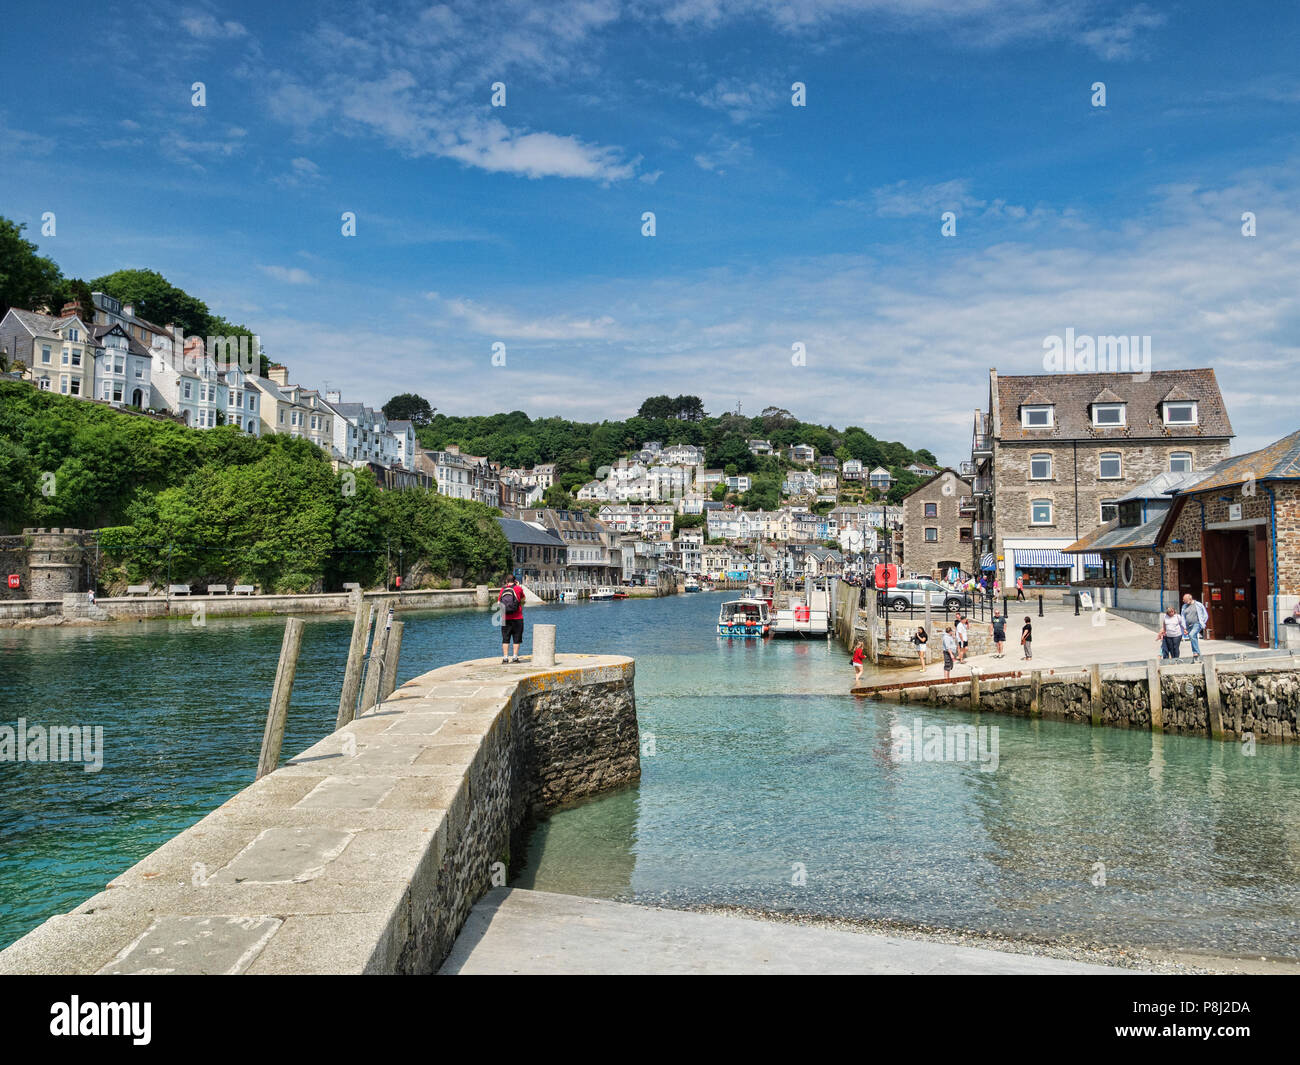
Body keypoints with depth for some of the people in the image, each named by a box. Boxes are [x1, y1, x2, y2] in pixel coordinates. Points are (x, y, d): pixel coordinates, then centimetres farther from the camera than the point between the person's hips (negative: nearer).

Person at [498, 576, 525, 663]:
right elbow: (523, 599, 15)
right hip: (517, 618, -2)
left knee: (505, 639, 7)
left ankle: (505, 657, 3)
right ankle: (515, 657, 4)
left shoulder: (503, 590, 4)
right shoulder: (518, 588, -2)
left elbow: (499, 602, 10)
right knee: (516, 639, 6)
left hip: (505, 619, 2)